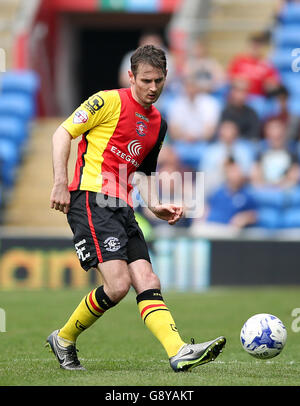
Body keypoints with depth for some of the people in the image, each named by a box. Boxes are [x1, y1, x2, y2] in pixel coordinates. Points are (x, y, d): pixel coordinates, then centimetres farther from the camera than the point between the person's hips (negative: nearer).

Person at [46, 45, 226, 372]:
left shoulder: (158, 124, 19)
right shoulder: (109, 101, -3)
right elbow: (63, 133, -3)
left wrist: (155, 206, 11)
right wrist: (61, 182, -12)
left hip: (122, 209, 8)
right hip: (90, 199, -8)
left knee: (147, 282, -7)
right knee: (118, 283, -18)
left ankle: (180, 353, -18)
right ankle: (64, 340, 0)